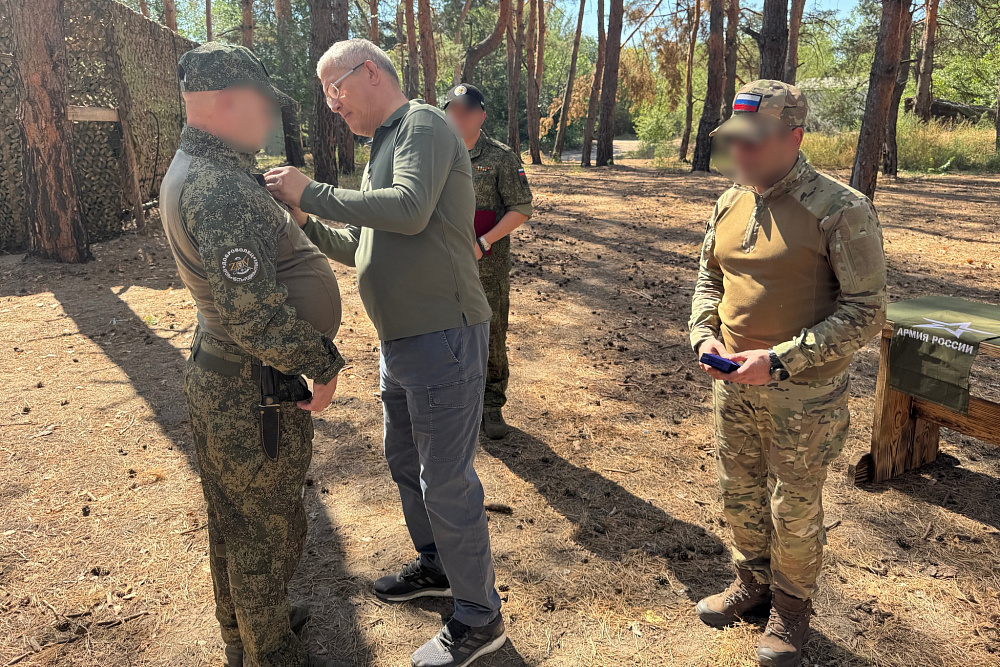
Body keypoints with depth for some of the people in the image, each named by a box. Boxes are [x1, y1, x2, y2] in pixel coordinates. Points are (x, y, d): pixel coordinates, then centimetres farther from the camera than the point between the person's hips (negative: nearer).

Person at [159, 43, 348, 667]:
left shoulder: (190, 171, 9)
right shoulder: (221, 189, -26)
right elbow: (254, 314, -30)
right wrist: (323, 363, -17)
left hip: (216, 375, 10)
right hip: (256, 394, -10)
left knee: (234, 516, 25)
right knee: (268, 527, 9)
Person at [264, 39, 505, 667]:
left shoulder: (423, 124, -8)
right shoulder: (385, 147, 20)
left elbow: (410, 210, -27)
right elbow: (363, 249, 22)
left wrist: (312, 192, -18)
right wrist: (304, 222, 9)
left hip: (443, 335, -10)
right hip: (400, 339, 10)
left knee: (446, 481, -2)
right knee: (407, 463, 22)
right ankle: (436, 567, 44)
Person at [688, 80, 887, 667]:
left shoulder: (841, 211, -17)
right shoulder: (730, 204, 3)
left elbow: (866, 312, -17)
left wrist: (780, 360, -23)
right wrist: (704, 335, -3)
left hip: (804, 395, -5)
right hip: (734, 384, 6)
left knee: (794, 511, 11)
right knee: (740, 496, 20)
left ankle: (791, 608, 36)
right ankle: (753, 583, 45)